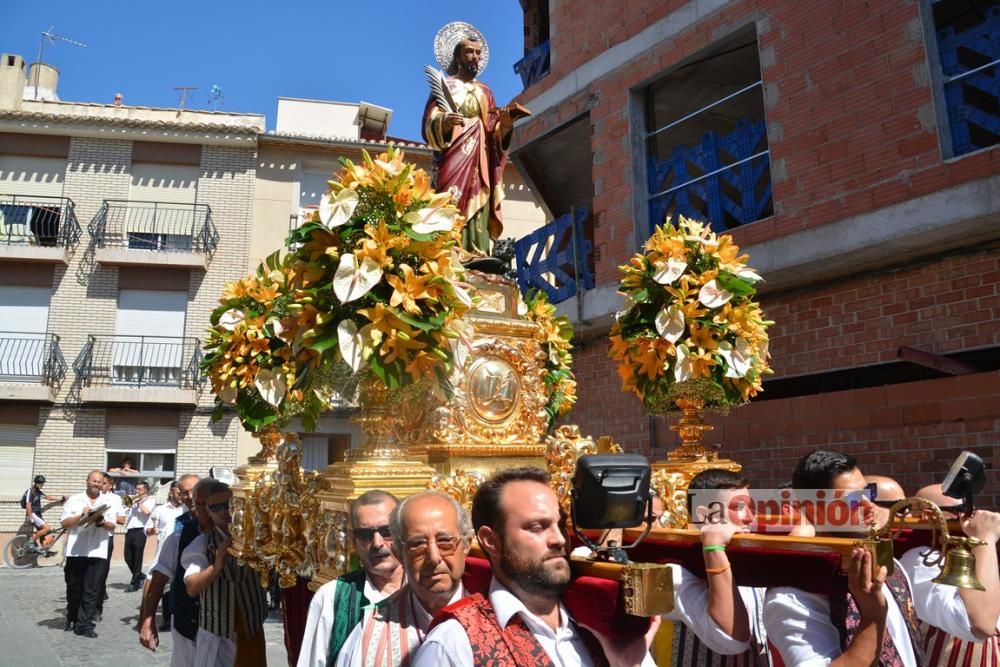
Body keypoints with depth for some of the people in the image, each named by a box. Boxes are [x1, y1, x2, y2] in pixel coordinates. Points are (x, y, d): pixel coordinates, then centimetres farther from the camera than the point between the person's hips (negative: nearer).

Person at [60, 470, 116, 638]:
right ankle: (72, 619, 32)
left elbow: (112, 526, 5)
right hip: (75, 551, 0)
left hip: (97, 552, 0)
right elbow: (65, 523, 0)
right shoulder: (74, 500, 6)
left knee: (92, 590, -2)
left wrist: (102, 522, -15)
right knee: (74, 588, 12)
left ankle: (84, 625, 1)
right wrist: (81, 515, -14)